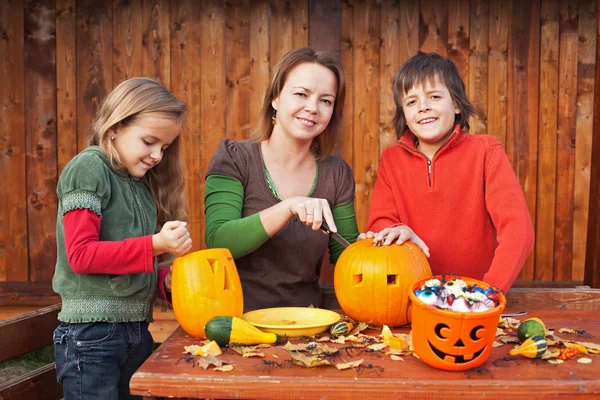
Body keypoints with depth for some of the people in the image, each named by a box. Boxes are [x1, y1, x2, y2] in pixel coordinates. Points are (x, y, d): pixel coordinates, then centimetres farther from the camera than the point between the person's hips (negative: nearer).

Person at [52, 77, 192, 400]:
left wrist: (167, 280, 0)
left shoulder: (141, 183, 13)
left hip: (136, 331, 8)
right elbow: (81, 255, -17)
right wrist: (155, 244, -23)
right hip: (91, 334, -7)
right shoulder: (88, 168, -9)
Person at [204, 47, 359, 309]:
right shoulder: (233, 158, -3)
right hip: (237, 316, -2)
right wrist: (288, 208, -25)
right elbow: (217, 242, -15)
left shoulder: (337, 173, 5)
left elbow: (344, 257, 9)